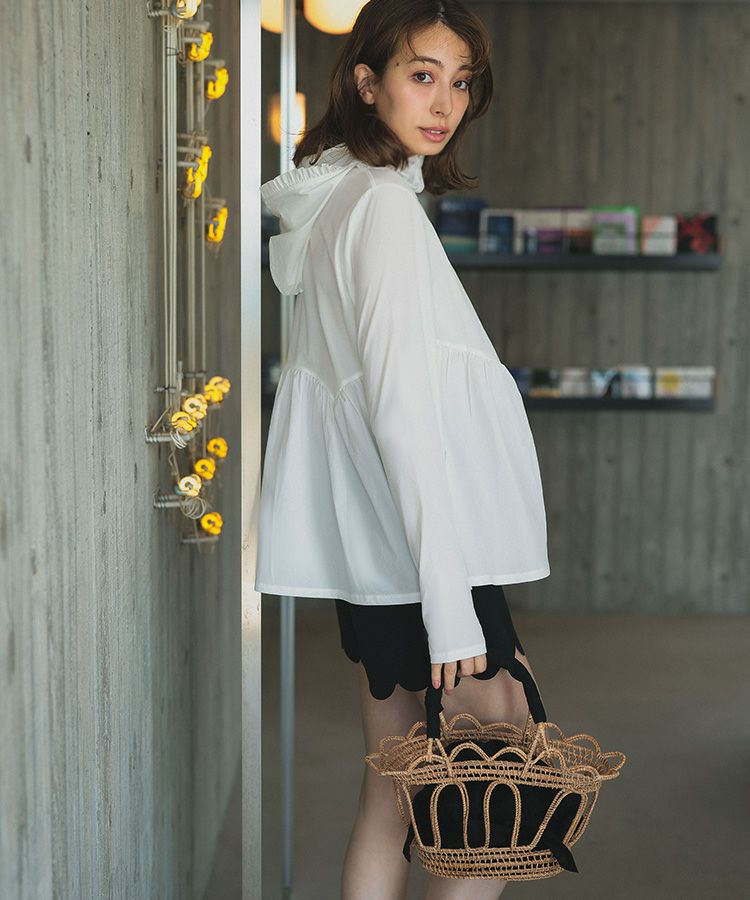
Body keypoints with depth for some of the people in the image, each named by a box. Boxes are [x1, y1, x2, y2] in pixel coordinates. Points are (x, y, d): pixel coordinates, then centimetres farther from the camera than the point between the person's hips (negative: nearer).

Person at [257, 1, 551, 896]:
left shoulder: (335, 201, 14)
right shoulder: (386, 206, -15)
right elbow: (404, 413, -20)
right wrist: (450, 604, -21)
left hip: (368, 554, 9)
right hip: (419, 552, -9)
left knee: (391, 790, 14)